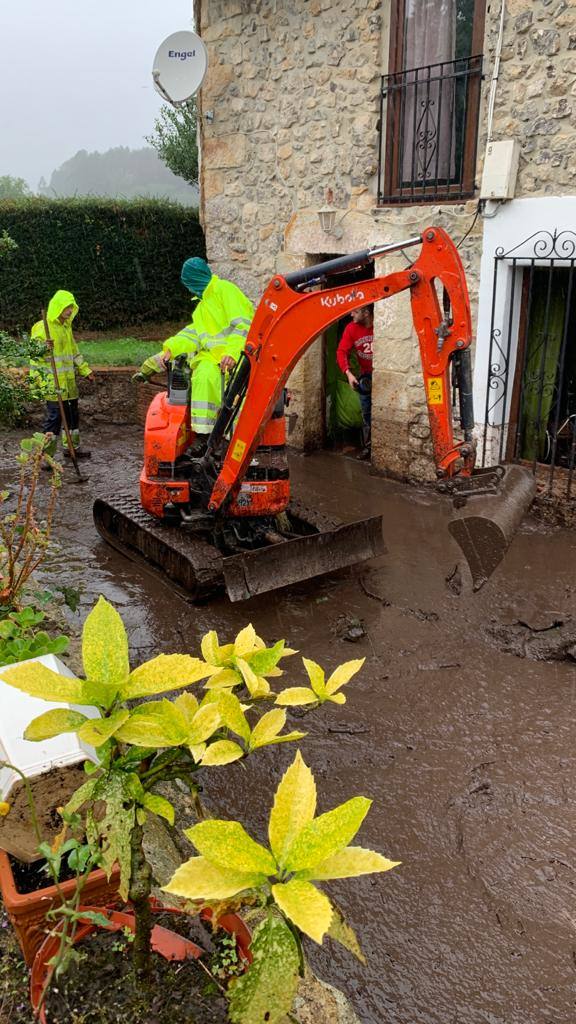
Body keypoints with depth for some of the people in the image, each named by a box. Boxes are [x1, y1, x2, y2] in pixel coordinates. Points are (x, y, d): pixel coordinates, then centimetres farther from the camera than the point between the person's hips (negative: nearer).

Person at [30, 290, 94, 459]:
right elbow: (35, 356, -14)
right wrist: (37, 382, -19)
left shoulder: (67, 326, 16)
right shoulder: (43, 327, -11)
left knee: (72, 414, 16)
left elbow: (74, 352, 27)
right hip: (52, 383, -9)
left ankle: (72, 447, 32)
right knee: (54, 417, -9)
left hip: (68, 381, 9)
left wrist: (85, 370, 25)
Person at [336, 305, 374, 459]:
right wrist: (348, 373, -22)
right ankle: (367, 447, 18)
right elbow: (342, 351, -8)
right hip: (365, 376, 4)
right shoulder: (351, 328, -8)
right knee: (366, 413, 8)